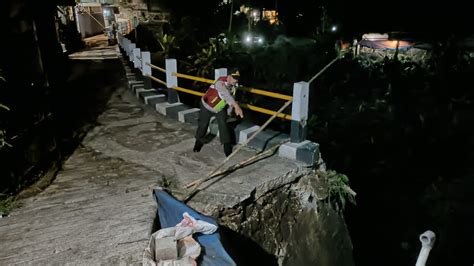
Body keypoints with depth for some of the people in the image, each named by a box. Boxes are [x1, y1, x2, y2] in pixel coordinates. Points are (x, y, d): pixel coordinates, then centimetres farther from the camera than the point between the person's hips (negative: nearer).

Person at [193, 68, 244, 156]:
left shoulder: (234, 86, -12)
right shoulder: (220, 83, -37)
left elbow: (231, 98, 4)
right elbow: (226, 95, -54)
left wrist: (228, 112, 10)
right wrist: (236, 106, -66)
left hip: (220, 109, 4)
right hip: (207, 106, -4)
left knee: (223, 124, -9)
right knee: (203, 125, 10)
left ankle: (227, 145, 6)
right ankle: (199, 141, 36)